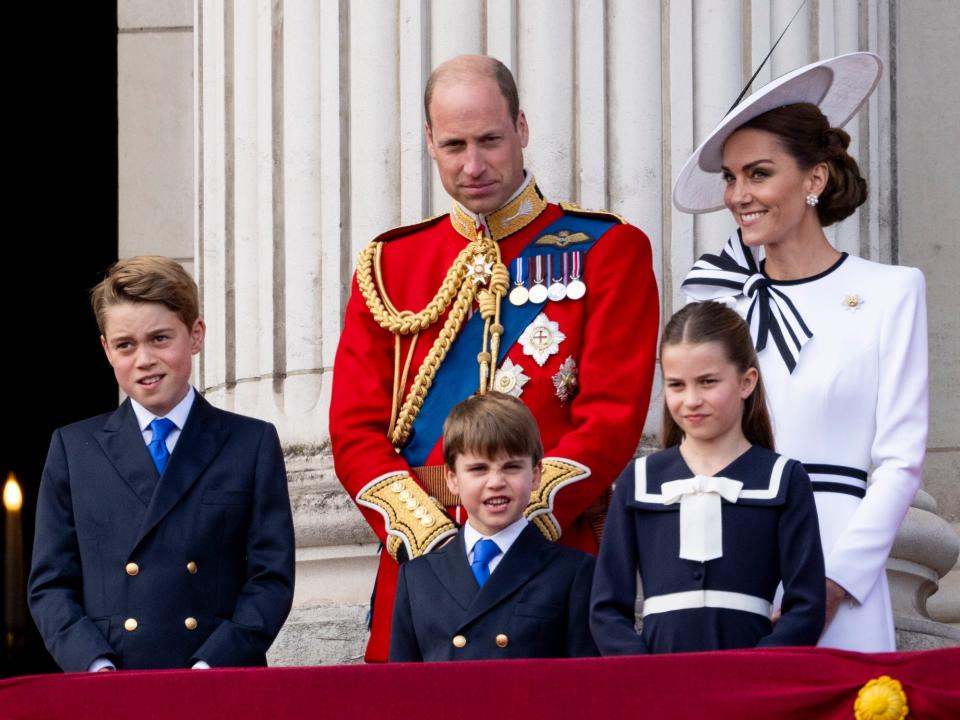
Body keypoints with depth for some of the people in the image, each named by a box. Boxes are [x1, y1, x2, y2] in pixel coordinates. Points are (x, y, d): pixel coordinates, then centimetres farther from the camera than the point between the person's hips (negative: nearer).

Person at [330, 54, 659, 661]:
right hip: (419, 562, 2)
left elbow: (612, 419, -6)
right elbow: (356, 428, 6)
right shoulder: (389, 264, 13)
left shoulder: (608, 251, 4)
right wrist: (430, 538, -10)